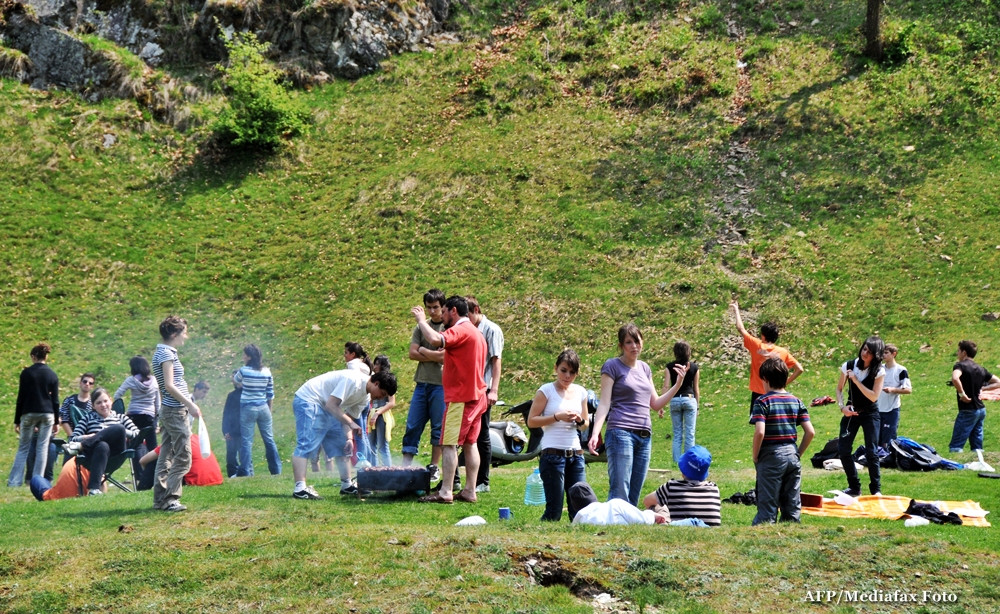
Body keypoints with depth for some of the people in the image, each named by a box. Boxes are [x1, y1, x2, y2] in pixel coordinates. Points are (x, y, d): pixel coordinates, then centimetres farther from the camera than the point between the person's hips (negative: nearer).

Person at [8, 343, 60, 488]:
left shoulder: (26, 373, -3)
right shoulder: (52, 375, 4)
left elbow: (21, 398, -3)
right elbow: (55, 400, 5)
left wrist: (17, 421, 1)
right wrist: (56, 421, 11)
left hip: (29, 414, -1)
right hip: (47, 414, 1)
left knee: (23, 447, 6)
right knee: (42, 447, 5)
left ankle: (14, 481, -1)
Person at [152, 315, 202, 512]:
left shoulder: (163, 352, 15)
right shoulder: (167, 354, -14)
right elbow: (170, 386, -20)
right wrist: (191, 405, -19)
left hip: (169, 410, 10)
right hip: (176, 411, -10)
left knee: (166, 455, 10)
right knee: (183, 458, -7)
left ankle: (160, 498, 12)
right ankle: (170, 498, -7)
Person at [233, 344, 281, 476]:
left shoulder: (244, 371, -9)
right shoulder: (267, 372, 1)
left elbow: (235, 381, 13)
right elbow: (270, 394, 6)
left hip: (248, 408, -4)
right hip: (263, 408, 4)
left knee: (246, 441, 0)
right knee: (269, 439, 12)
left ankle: (246, 471, -2)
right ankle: (276, 469, 16)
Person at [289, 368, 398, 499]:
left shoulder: (365, 397, 6)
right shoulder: (352, 380, -25)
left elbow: (347, 416, 6)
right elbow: (331, 405, -27)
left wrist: (349, 438, -9)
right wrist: (351, 423, -30)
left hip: (326, 407, 10)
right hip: (308, 400, -10)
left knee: (341, 446, 10)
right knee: (307, 444, -20)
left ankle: (347, 485, 18)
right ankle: (300, 488, -29)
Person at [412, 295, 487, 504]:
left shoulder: (460, 330, -14)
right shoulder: (476, 332, 19)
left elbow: (435, 340, -32)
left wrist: (421, 319, -17)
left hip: (460, 398, -10)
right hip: (476, 395, 10)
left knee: (449, 444, -8)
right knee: (470, 443, 10)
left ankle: (445, 492, -10)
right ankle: (469, 491, 11)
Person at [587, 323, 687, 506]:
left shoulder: (644, 368, 19)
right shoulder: (612, 366, 1)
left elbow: (655, 404, 22)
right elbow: (604, 403, -6)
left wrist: (678, 384, 12)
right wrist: (595, 433, -19)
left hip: (644, 436, 6)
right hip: (620, 433, -6)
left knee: (633, 497, 5)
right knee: (619, 493, -14)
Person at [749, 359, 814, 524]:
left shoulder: (763, 401, -9)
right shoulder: (796, 402, 7)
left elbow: (759, 432, -20)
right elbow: (810, 432, 3)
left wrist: (755, 456, -7)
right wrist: (799, 453, 13)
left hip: (771, 457, -5)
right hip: (792, 456, 5)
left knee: (767, 510, -1)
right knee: (792, 508, 11)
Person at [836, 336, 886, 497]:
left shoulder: (879, 371, -11)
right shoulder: (849, 366, -5)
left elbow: (874, 396, -19)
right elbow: (839, 389, 6)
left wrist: (856, 380, -23)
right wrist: (842, 406, -10)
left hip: (870, 414, -3)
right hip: (851, 412, 3)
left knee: (871, 452, -6)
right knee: (843, 449, -1)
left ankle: (876, 489, 6)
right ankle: (854, 487, 11)